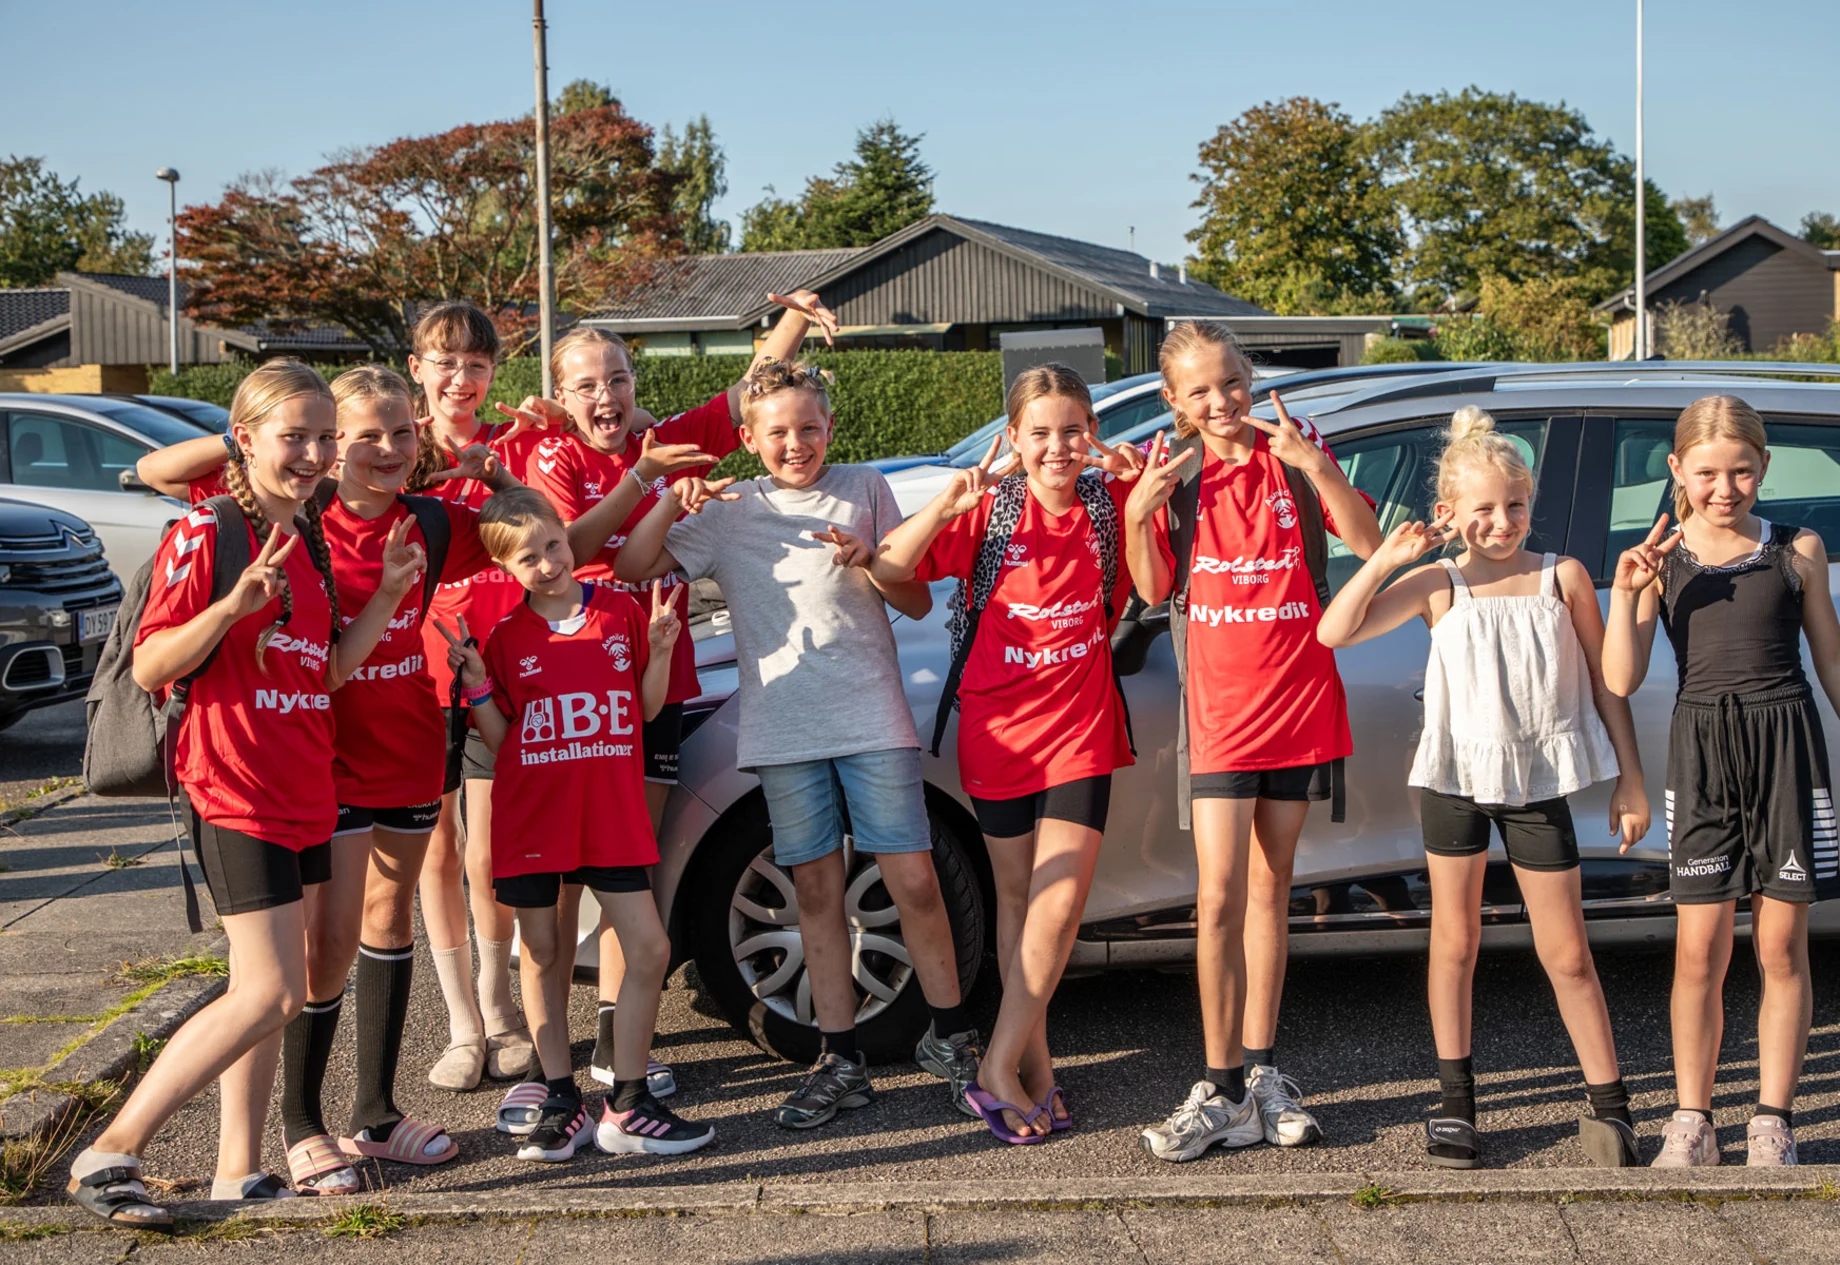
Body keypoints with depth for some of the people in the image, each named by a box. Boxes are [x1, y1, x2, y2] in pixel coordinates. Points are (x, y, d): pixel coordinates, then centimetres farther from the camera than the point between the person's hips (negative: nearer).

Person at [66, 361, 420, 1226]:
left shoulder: (309, 543, 13)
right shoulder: (206, 536, -11)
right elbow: (149, 667, -15)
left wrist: (387, 593, 1)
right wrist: (236, 603, -29)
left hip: (304, 793, 8)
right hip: (234, 791, -8)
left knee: (268, 991, 10)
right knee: (272, 993, -12)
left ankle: (238, 1171, 19)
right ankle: (108, 1156, -3)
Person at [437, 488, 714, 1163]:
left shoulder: (621, 610, 4)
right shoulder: (507, 636, 1)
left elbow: (646, 708, 10)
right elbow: (499, 740, 2)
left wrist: (659, 650, -6)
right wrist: (475, 681, -12)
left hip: (611, 814, 1)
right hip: (532, 820, -1)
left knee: (649, 949, -3)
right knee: (543, 955, 6)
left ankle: (626, 1105, 8)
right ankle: (561, 1103, 18)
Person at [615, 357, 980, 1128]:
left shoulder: (864, 491, 8)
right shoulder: (729, 514, 10)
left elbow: (918, 603, 8)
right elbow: (630, 568, 2)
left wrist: (866, 565, -10)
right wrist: (671, 491, -9)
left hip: (873, 720, -1)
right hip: (784, 731, 1)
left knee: (914, 882, -4)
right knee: (817, 892, 5)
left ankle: (949, 1036, 12)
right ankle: (840, 1058, 12)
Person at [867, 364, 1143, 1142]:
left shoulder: (1109, 501, -2)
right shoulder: (990, 512, -7)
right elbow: (885, 573, -10)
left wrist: (1140, 490, -14)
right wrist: (945, 505, -26)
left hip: (1081, 732, 0)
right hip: (999, 729, 0)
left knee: (1059, 902, -9)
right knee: (1018, 899, 9)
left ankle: (1001, 1068, -2)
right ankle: (1032, 1066, 19)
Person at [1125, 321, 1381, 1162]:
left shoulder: (1294, 452, 2)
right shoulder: (1173, 470, 2)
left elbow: (1368, 542, -8)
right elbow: (1154, 589, 1)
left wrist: (1317, 468, -21)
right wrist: (1138, 514, -15)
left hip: (1297, 702, 1)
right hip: (1217, 706, -1)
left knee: (1270, 886, 10)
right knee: (1219, 896, -8)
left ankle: (1260, 1070, 20)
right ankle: (1224, 1092, -1)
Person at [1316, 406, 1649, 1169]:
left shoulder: (1563, 578, -1)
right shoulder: (1438, 585, -3)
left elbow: (1605, 685, 5)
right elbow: (1333, 632, -13)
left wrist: (1630, 782, 4)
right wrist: (1388, 558, -16)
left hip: (1539, 781, 0)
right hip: (1456, 776, 0)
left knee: (1566, 954, 4)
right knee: (1454, 942, 8)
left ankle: (1608, 1108, 14)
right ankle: (1456, 1105, 19)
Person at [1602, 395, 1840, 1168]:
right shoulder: (1661, 561, 2)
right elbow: (1620, 681, -4)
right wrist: (1623, 594, -16)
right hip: (1700, 749, 0)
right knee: (1699, 950, 1)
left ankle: (1772, 1124, 15)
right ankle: (1691, 1124, 13)